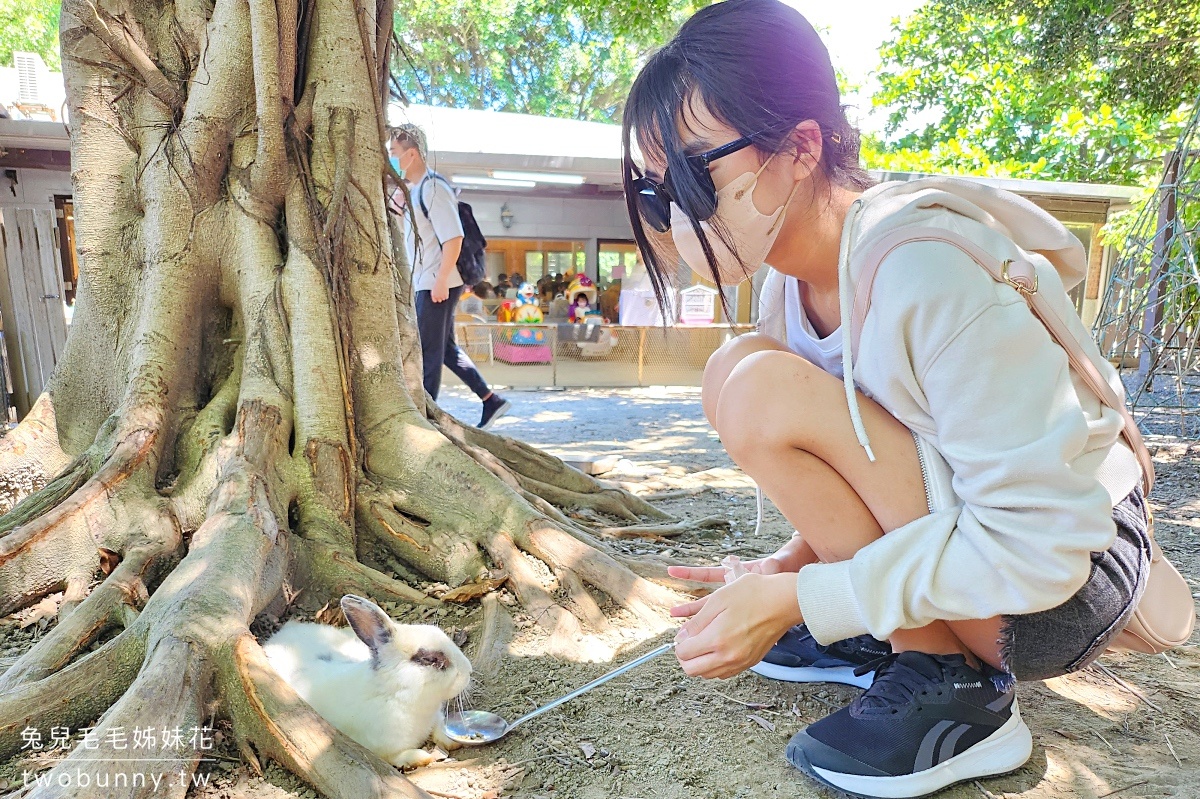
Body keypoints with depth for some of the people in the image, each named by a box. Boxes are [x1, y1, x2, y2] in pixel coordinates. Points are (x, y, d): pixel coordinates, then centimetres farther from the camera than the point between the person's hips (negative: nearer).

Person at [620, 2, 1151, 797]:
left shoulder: (925, 269, -28)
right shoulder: (792, 277, -3)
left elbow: (1041, 543, -27)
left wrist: (798, 599, -25)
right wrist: (788, 569, -6)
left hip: (1065, 586, -8)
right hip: (954, 542, 8)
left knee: (761, 389, -25)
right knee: (738, 373, -2)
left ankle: (952, 688, -9)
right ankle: (880, 635, 6)